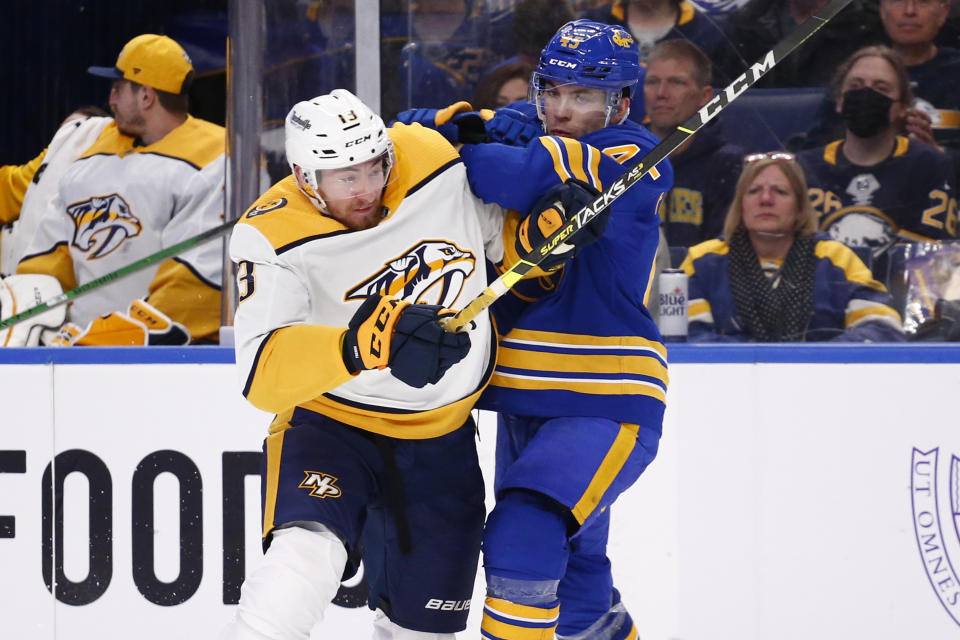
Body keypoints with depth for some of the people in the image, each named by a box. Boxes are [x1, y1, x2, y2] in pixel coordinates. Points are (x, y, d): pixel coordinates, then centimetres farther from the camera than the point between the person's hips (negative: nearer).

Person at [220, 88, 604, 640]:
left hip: (441, 442, 4)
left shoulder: (439, 162, -13)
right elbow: (263, 371, -34)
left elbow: (499, 238, 7)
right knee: (307, 559, -32)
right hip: (329, 424, -4)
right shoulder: (273, 237, -22)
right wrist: (365, 347, -50)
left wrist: (543, 229, -16)